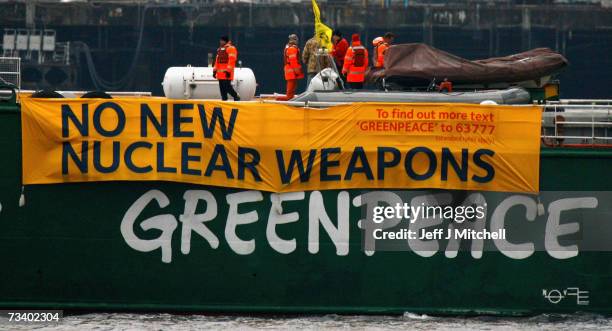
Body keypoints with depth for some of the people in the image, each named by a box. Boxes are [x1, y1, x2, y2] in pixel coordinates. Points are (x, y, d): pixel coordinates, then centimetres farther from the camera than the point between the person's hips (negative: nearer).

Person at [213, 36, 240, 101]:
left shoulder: (230, 48, -7)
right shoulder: (219, 49, 22)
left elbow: (231, 60, -15)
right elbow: (217, 60, 26)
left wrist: (228, 71, -22)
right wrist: (215, 70, 21)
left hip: (226, 72, -9)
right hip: (220, 73, 9)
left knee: (227, 86, -15)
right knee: (222, 87, 6)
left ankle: (236, 97, -4)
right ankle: (224, 99, 8)